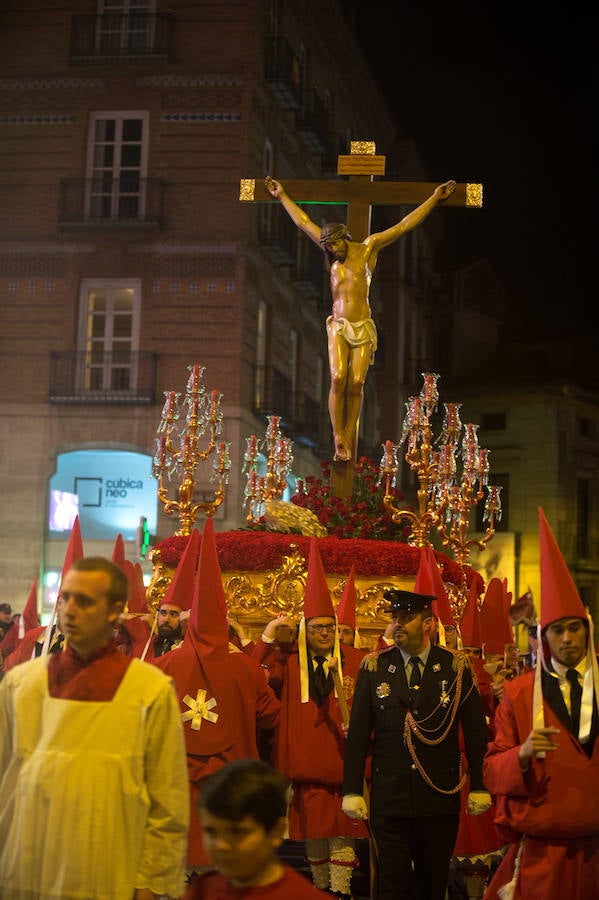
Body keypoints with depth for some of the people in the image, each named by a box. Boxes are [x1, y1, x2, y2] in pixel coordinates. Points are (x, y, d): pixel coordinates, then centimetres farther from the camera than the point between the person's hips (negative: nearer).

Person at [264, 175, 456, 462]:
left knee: (356, 383, -8)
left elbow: (404, 225, 5)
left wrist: (434, 199, 5)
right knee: (338, 379, -14)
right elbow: (303, 222, 22)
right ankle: (338, 438, -10)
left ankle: (348, 437, 0)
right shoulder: (332, 253, 12)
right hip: (338, 326, 1)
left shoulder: (368, 247, 5)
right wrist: (282, 196, 29)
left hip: (363, 327, -1)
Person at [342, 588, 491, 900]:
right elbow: (357, 733, 1)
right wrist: (352, 791, -4)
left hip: (441, 800, 0)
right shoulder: (374, 667, 2)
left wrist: (479, 787, 0)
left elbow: (475, 731, 3)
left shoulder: (455, 667, 0)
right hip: (389, 800, 0)